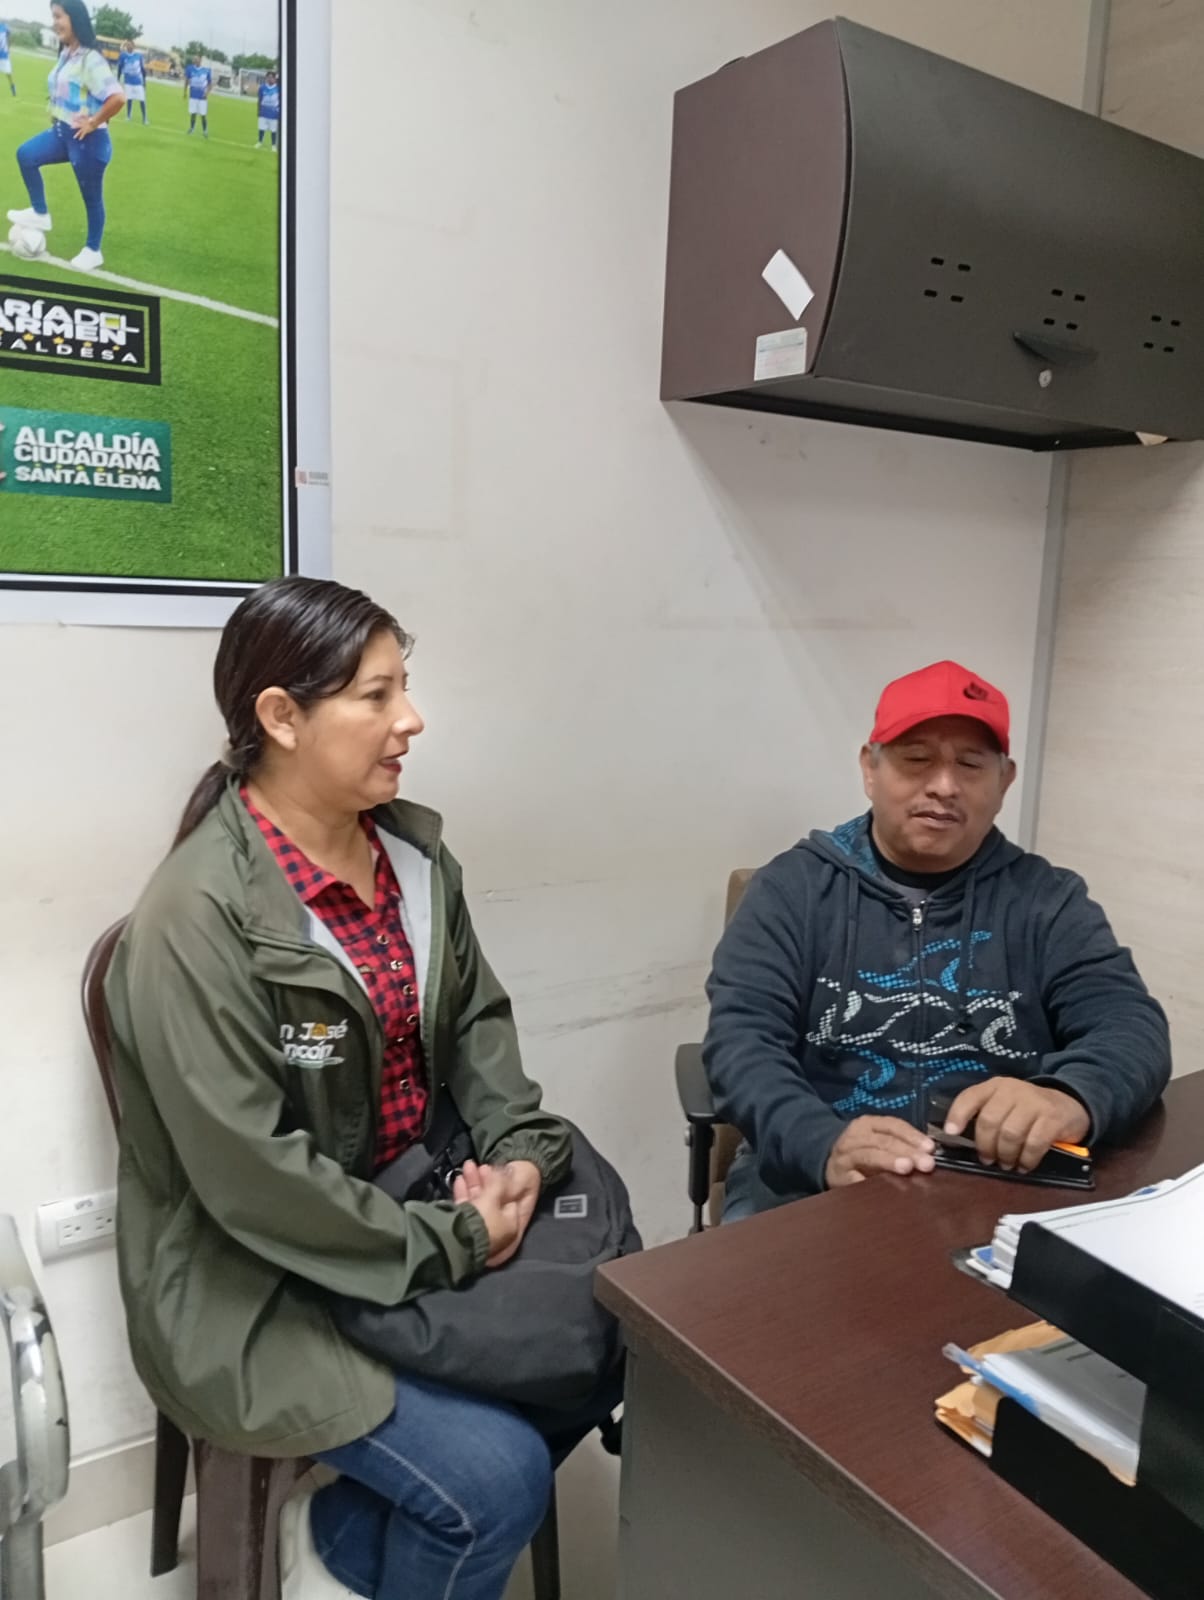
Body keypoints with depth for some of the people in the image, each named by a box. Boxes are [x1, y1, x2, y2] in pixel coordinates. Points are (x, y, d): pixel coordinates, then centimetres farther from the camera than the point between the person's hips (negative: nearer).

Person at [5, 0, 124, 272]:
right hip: (62, 132, 9)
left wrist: (93, 122, -22)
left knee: (92, 196, 5)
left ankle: (93, 251, 20)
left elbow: (117, 97, -31)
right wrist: (57, 118, 11)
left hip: (87, 138, -9)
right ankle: (40, 214, 17)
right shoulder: (66, 53, 8)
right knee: (26, 155, 5)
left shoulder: (90, 59, -21)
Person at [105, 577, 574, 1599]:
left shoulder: (414, 848, 1)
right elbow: (248, 1172, -24)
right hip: (257, 1279, -7)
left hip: (418, 1204, 7)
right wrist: (450, 1242, -17)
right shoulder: (201, 912, -23)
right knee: (499, 1479, -14)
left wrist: (520, 1150, -9)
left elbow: (478, 1016, 8)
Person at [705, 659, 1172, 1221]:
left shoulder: (1047, 899, 7)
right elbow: (742, 1037, -8)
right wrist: (825, 1144, -28)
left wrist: (1070, 1098, -28)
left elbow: (1132, 1026, -4)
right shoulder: (794, 886, 2)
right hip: (811, 1189, -2)